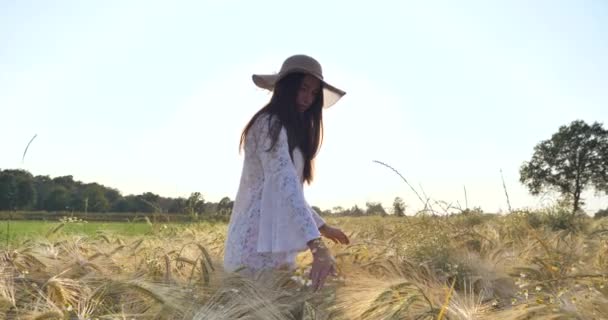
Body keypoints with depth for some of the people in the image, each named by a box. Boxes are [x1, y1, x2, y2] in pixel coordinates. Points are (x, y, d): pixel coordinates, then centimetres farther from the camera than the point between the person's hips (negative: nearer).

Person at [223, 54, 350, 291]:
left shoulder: (290, 131, 20)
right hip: (258, 247, -9)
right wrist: (317, 245, -35)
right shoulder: (270, 124, -12)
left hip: (274, 247, 10)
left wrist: (323, 227, 27)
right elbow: (284, 183, -26)